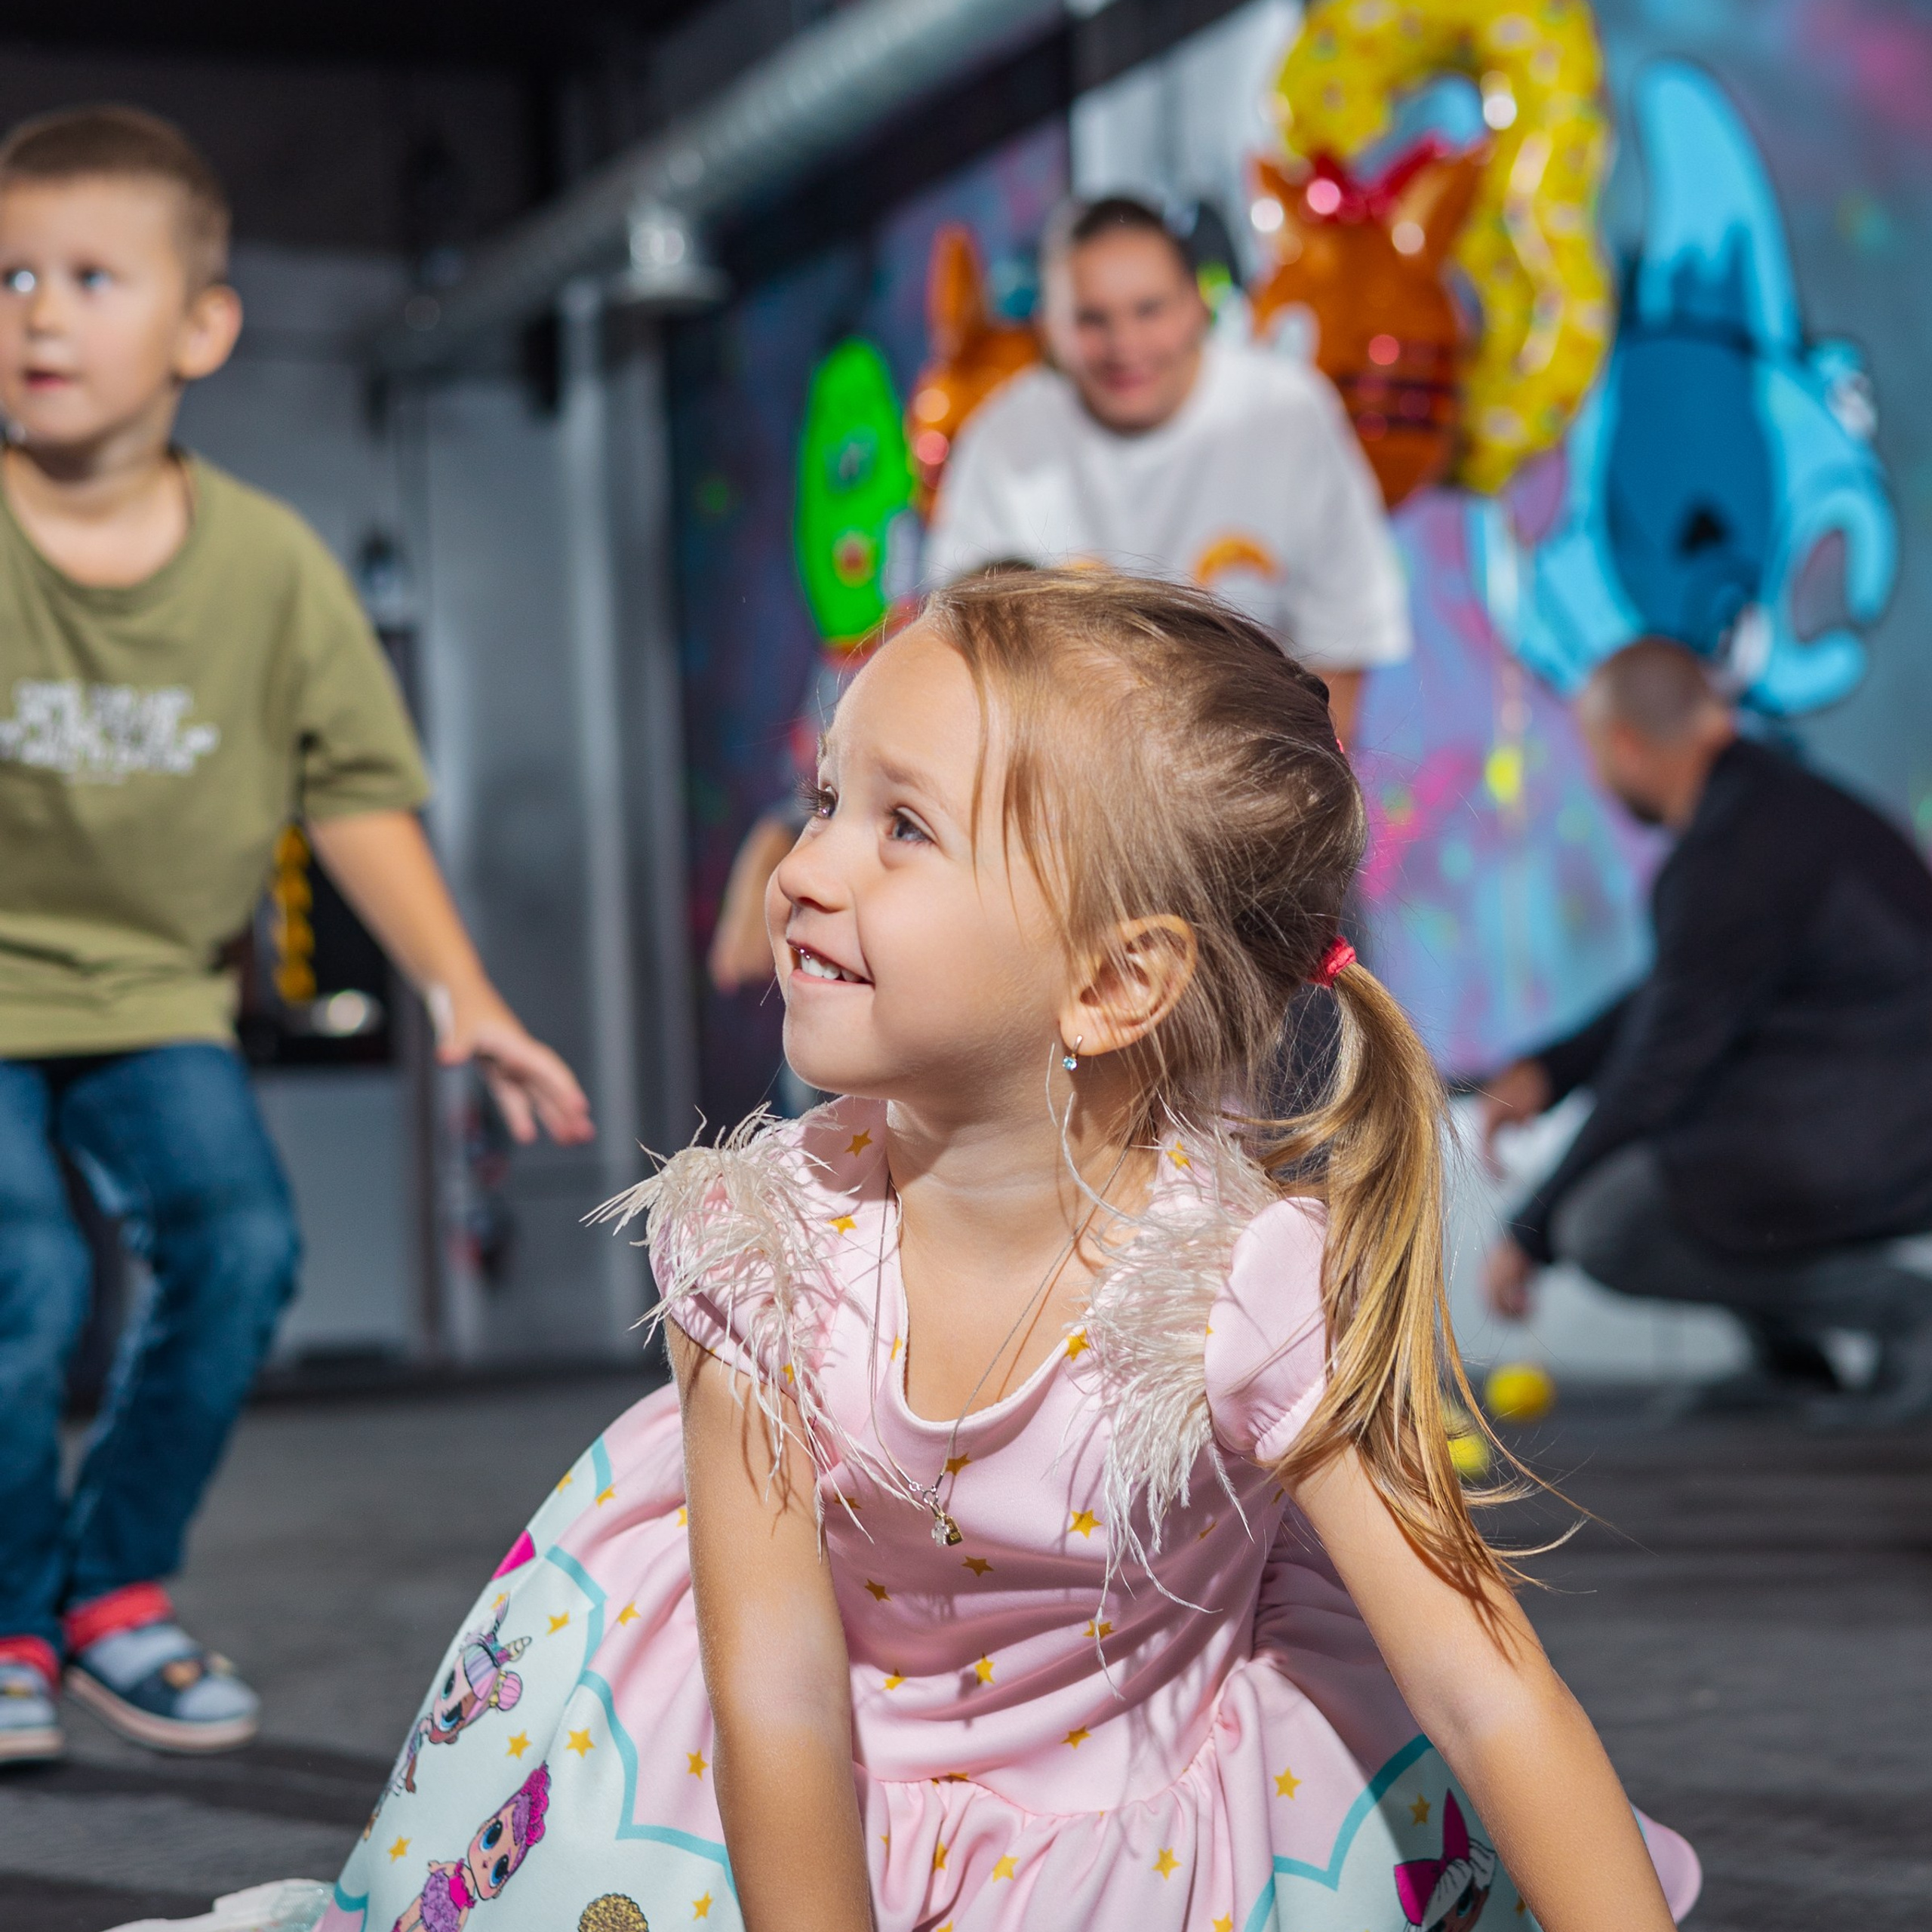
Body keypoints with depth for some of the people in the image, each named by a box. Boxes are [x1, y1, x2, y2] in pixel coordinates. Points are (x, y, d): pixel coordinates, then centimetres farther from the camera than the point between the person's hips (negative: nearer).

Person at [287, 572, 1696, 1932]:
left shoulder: (1255, 1279, -30)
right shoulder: (768, 1232, -22)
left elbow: (1490, 1700, -30)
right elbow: (779, 1692, -20)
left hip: (1130, 1818, 0)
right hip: (815, 1816, 1)